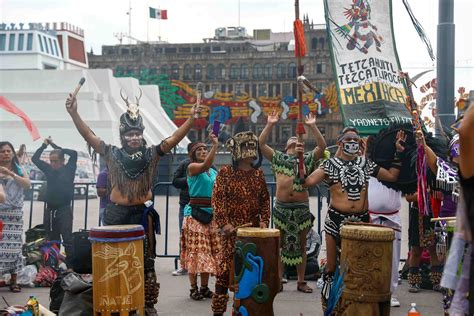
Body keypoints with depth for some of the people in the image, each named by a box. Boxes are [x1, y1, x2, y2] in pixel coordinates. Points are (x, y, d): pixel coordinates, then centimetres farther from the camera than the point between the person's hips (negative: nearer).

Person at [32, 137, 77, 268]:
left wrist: (55, 146, -5)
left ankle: (70, 266, -9)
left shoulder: (68, 170, 0)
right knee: (52, 240, 8)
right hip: (50, 209, 4)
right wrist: (44, 145, 5)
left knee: (67, 239, -8)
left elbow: (74, 154, -12)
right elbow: (34, 158, 12)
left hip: (64, 209, -4)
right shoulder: (49, 169, 10)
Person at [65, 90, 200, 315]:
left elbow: (174, 139, -8)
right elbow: (88, 135, -7)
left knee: (145, 260, 7)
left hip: (142, 213, 1)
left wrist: (191, 118, -20)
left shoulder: (151, 154, 2)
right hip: (117, 214, -1)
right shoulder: (112, 154, 0)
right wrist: (73, 113, -19)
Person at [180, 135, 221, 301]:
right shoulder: (192, 167, -4)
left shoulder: (215, 172, 15)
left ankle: (205, 287, 15)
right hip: (195, 213, -6)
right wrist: (215, 145, -29)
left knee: (208, 250, 7)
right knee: (195, 250, -6)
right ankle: (193, 288, 2)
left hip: (211, 214, 6)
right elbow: (205, 165, -25)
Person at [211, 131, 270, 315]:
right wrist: (223, 223, -16)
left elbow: (264, 199, 14)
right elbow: (217, 199, -8)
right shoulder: (225, 172, -3)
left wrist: (264, 220, 3)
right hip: (232, 229, -4)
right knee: (225, 269, -5)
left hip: (254, 229, 4)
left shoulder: (258, 172, 10)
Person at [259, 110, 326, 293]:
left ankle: (301, 282, 13)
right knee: (281, 244, 6)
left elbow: (322, 146, -2)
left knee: (301, 245, 7)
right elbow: (261, 144, 3)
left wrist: (313, 126, -7)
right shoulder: (278, 158, 10)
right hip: (281, 207, 0)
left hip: (302, 208, 0)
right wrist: (270, 125, -2)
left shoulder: (308, 159, 10)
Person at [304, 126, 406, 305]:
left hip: (361, 219, 3)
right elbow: (309, 181, -12)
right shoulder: (331, 164, 0)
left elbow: (392, 176, 16)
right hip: (336, 219, -3)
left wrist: (398, 152, 11)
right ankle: (327, 302, 17)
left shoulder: (365, 163, 10)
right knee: (332, 265, 5)